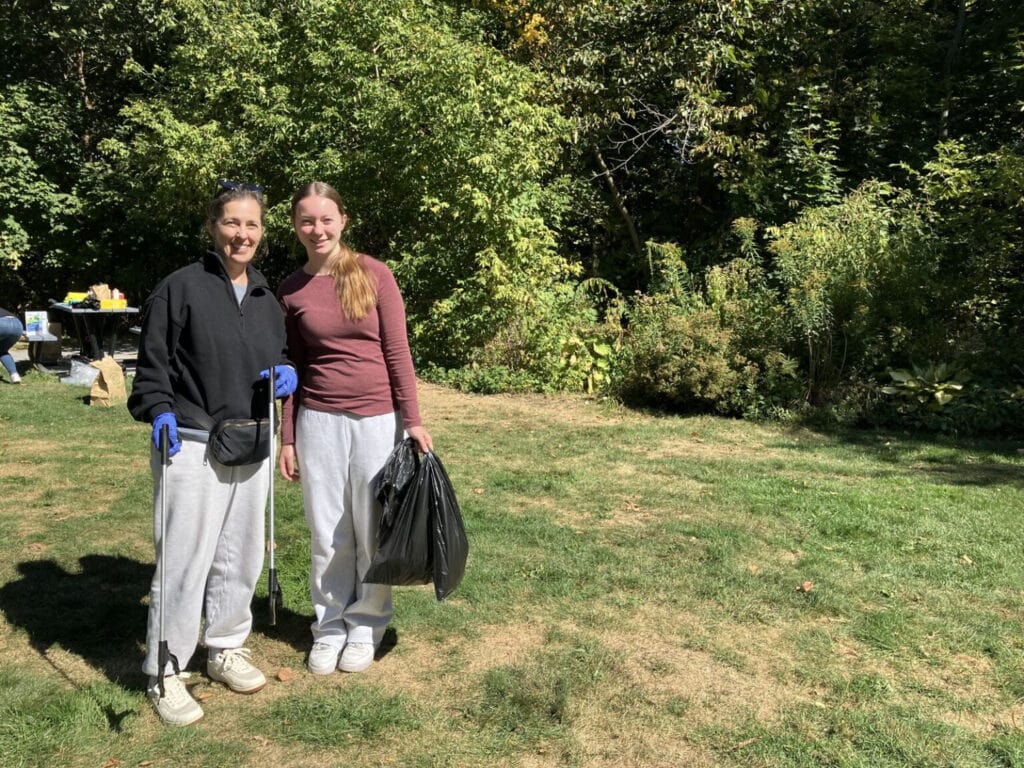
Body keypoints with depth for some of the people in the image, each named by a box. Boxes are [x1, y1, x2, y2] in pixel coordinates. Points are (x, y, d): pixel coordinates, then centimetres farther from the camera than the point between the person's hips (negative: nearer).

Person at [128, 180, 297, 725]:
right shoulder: (181, 287, -6)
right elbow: (152, 360, -5)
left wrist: (286, 374, 0)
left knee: (241, 556, 14)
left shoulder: (267, 298, 12)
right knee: (184, 562, -3)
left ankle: (225, 650, 33)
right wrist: (159, 410, -20)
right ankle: (164, 673, 14)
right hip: (192, 447, -6)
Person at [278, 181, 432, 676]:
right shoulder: (291, 291, 3)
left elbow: (397, 351, -4)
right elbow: (291, 369, 8)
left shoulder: (373, 274, -4)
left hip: (378, 418, -1)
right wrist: (287, 439, 6)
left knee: (372, 528, 9)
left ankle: (366, 626, 27)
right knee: (328, 533, 10)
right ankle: (330, 627, 27)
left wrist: (412, 419, -7)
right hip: (319, 420, 2)